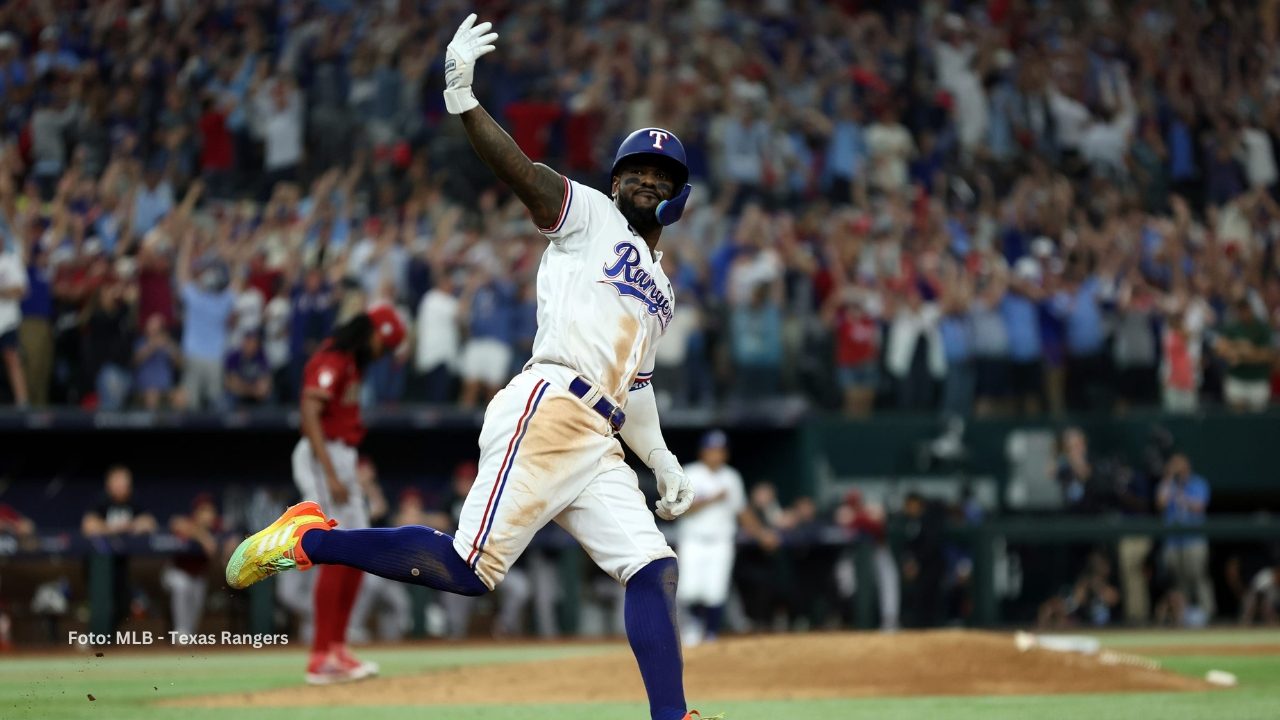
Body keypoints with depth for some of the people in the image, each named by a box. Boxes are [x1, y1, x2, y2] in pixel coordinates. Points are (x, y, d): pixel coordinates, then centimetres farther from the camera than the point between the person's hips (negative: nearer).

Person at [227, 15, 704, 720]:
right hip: (546, 411, -8)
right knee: (466, 567, -17)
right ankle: (308, 538, -4)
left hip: (597, 443, 8)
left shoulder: (660, 287, 29)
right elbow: (519, 170, -8)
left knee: (653, 570, -5)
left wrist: (663, 463, 28)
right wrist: (463, 100, -24)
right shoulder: (590, 216, 8)